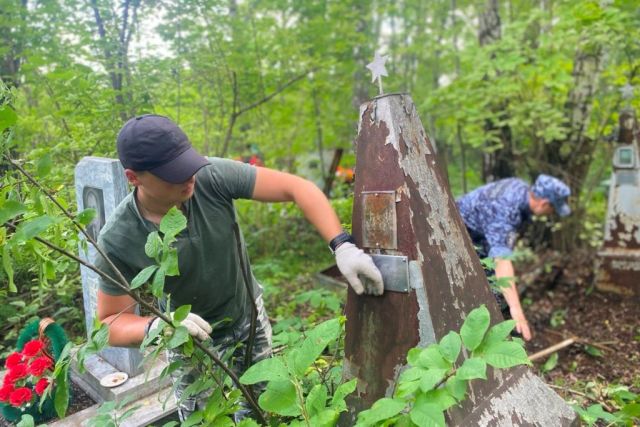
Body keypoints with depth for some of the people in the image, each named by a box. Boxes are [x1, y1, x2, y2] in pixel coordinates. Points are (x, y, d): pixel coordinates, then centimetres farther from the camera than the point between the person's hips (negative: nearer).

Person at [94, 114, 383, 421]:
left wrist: (342, 246, -37)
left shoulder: (213, 176, -27)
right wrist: (157, 327, -38)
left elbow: (297, 187, -26)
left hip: (250, 315, 2)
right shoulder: (118, 241, -27)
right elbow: (110, 323, -16)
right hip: (192, 340, -2)